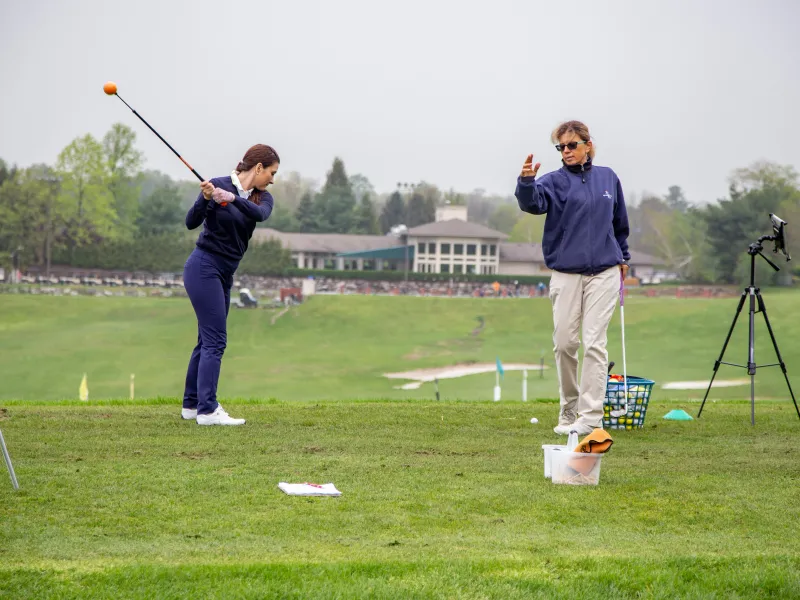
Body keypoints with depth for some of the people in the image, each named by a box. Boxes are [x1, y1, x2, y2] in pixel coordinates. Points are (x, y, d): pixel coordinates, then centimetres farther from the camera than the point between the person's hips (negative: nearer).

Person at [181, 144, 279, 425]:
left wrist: (233, 199, -36)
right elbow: (191, 222, -17)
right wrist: (205, 198, -35)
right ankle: (208, 410, -18)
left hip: (224, 275, 7)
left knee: (207, 340, 13)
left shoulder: (262, 197, 4)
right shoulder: (218, 184, -11)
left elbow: (260, 214, -19)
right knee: (215, 340, -14)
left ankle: (191, 405, 22)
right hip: (204, 268, -7)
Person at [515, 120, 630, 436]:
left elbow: (620, 221, 21)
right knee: (564, 343, 3)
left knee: (594, 343, -5)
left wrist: (623, 256, 26)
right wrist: (526, 181, -42)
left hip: (604, 273, 0)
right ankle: (568, 409, 19)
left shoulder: (608, 178, 8)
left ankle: (591, 416, -5)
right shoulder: (555, 181, -1)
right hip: (565, 274, 0)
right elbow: (533, 203, -23)